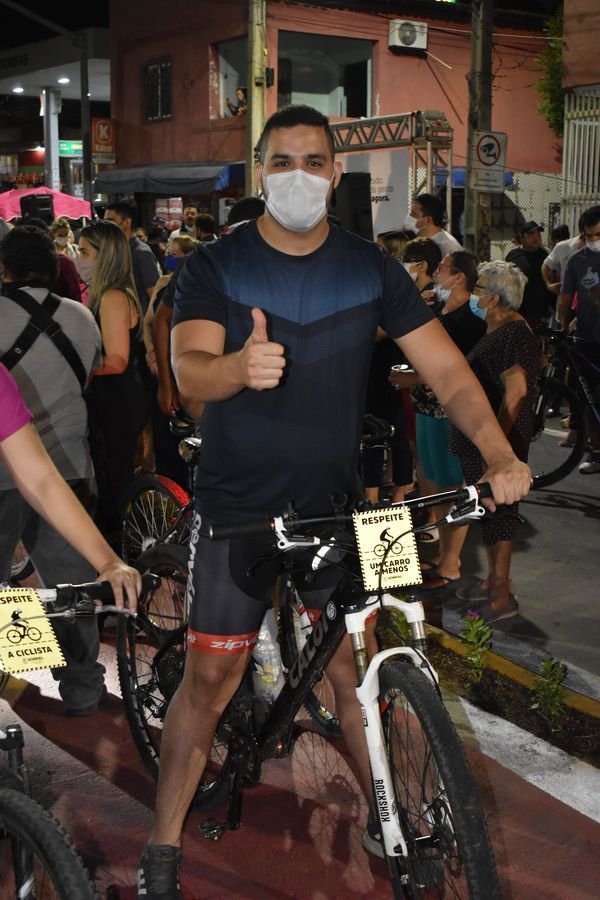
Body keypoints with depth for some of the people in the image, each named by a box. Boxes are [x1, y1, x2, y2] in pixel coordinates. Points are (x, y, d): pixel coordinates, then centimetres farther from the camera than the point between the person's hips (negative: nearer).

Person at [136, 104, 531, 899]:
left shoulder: (370, 267, 1)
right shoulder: (215, 266, -6)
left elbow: (446, 369, -4)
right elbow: (189, 371, -20)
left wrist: (498, 453, -20)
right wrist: (240, 366, -44)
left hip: (335, 503, 2)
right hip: (237, 507, -2)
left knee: (354, 668, 6)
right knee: (209, 681, 2)